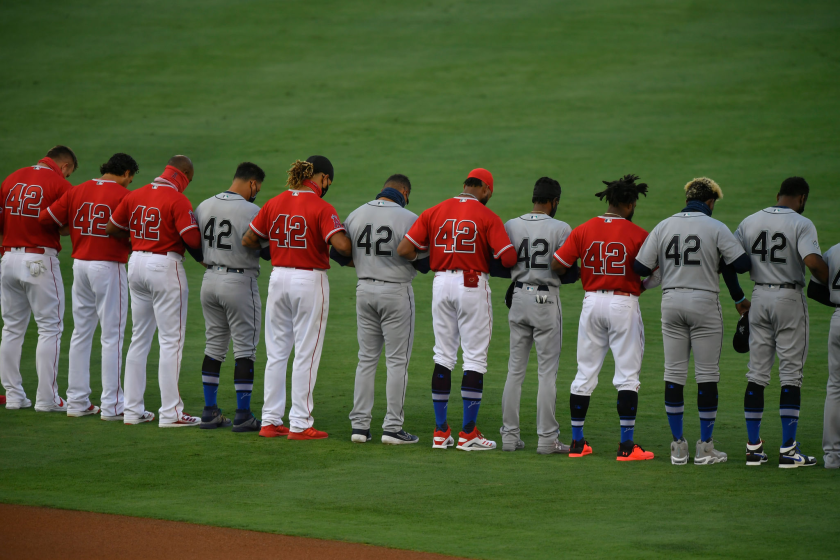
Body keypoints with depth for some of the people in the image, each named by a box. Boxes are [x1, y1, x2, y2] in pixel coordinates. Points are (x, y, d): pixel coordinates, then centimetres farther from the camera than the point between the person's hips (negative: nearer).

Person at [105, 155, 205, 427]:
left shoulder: (135, 195, 6)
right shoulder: (177, 200, -14)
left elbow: (111, 228, 13)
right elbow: (192, 239, -21)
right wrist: (203, 258, -1)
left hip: (137, 262, 7)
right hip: (165, 265, -7)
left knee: (139, 339, 15)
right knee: (171, 340, -3)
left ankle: (133, 410, 17)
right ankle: (171, 412, -5)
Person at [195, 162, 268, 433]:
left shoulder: (204, 207, 5)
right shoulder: (252, 211, -16)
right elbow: (268, 250, -13)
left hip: (210, 280, 6)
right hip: (240, 282, -6)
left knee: (214, 346, 14)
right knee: (245, 349, 1)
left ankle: (210, 412, 15)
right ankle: (243, 415, 1)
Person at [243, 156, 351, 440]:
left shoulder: (274, 203, 4)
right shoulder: (321, 208, -13)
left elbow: (248, 240, 8)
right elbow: (341, 245, -23)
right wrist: (351, 257, -2)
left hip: (278, 278, 5)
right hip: (310, 281, -5)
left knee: (276, 352, 13)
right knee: (306, 354, 2)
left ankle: (270, 420, 15)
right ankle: (300, 424, 3)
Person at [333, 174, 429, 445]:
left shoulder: (356, 214, 2)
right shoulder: (408, 218, -13)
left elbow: (336, 252, 8)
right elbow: (424, 262, -13)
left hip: (365, 290, 5)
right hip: (396, 291, -5)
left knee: (366, 358, 12)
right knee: (397, 361, 2)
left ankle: (359, 425, 10)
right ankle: (393, 427, 0)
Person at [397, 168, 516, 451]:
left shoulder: (434, 212, 5)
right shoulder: (487, 217, -6)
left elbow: (404, 249, -1)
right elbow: (508, 258, -15)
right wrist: (489, 260, 7)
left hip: (441, 283, 4)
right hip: (473, 285, -4)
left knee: (443, 356, 13)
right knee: (474, 358, 2)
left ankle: (440, 432, 12)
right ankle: (468, 433, 0)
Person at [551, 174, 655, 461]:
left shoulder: (583, 231, 0)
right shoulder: (637, 234, -9)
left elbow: (556, 264, -2)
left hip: (592, 301, 4)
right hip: (624, 303, -4)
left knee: (585, 374, 11)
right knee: (627, 376, -1)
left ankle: (577, 442, 14)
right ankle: (627, 446, -4)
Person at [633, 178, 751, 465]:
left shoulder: (663, 226, 4)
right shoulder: (715, 228, -6)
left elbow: (640, 267, 2)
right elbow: (742, 264, -9)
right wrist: (718, 263, 10)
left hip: (671, 302, 4)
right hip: (704, 303, -4)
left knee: (674, 374, 8)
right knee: (707, 375, 2)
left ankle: (678, 446, 8)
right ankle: (705, 448, 3)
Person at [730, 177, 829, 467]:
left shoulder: (750, 222, 6)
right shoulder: (801, 224, -10)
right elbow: (813, 261, -25)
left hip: (759, 298, 5)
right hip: (790, 298, -5)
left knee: (757, 372, 10)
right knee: (791, 374, -1)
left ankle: (753, 446, 9)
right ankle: (788, 450, -4)